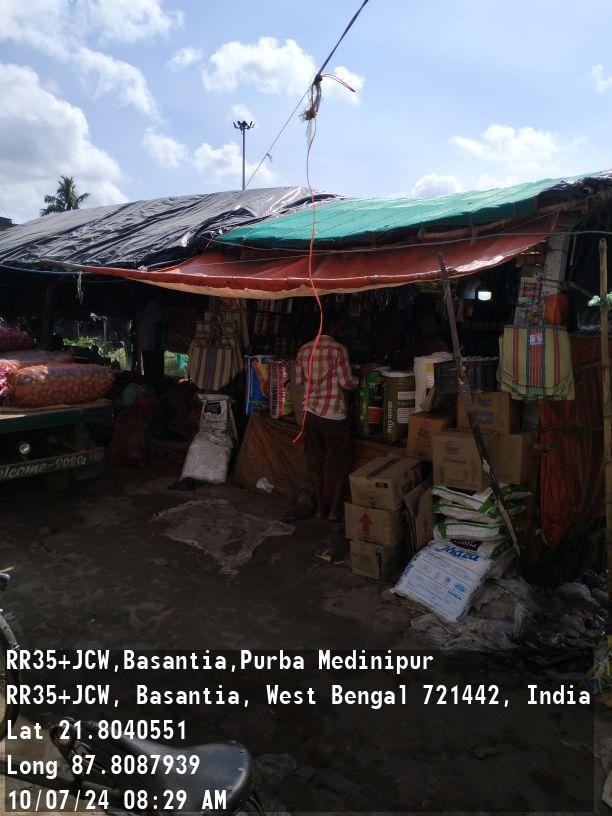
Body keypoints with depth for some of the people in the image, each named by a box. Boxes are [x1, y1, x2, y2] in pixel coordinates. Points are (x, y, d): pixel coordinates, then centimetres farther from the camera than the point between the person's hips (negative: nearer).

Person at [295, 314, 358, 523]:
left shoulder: (304, 349, 4)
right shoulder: (338, 349, -12)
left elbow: (299, 381, 9)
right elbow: (346, 382, -13)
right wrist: (357, 379, 7)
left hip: (310, 411, 5)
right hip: (333, 413, -5)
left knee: (315, 460, 14)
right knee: (340, 462, 8)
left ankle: (320, 506, 23)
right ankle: (335, 510, 12)